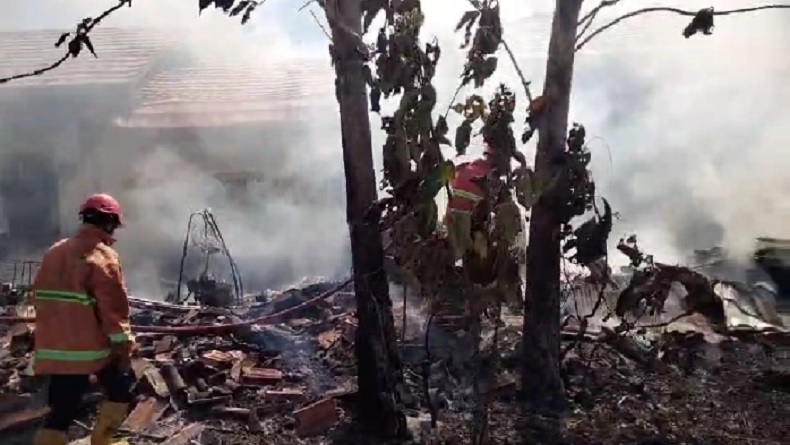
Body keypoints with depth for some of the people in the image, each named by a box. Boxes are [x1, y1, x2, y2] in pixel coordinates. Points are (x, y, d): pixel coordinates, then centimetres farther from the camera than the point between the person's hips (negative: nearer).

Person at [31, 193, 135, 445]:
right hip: (92, 347, -7)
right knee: (121, 389, 13)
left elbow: (41, 299, 18)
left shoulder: (54, 252, 12)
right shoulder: (102, 256, -13)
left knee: (61, 411, 11)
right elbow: (114, 308, -16)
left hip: (55, 348, 7)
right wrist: (124, 348, -10)